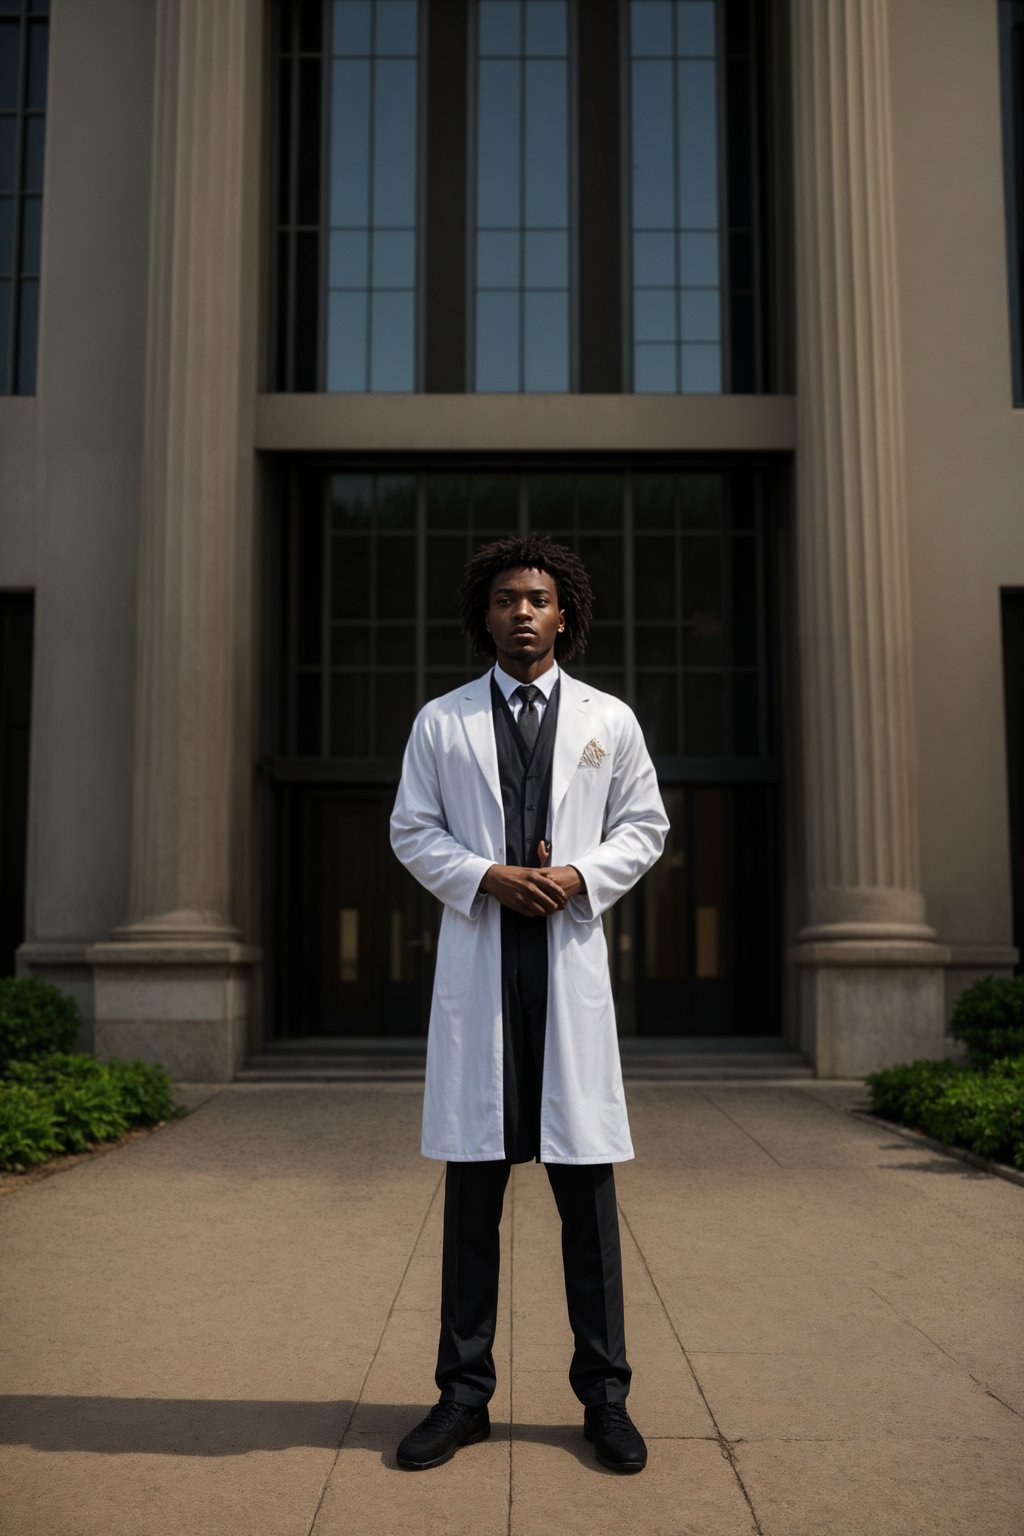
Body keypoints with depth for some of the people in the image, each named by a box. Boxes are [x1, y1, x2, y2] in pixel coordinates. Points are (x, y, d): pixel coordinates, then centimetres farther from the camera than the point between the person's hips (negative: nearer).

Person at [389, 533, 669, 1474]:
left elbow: (645, 828, 12)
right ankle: (464, 1396, 16)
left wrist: (578, 877, -7)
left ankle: (604, 1396, 15)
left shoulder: (609, 720, 11)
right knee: (472, 1185, 4)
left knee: (586, 1184, 2)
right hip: (478, 963, 0)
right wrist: (488, 878, -9)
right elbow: (412, 832, 8)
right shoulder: (442, 722, 9)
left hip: (571, 958, 0)